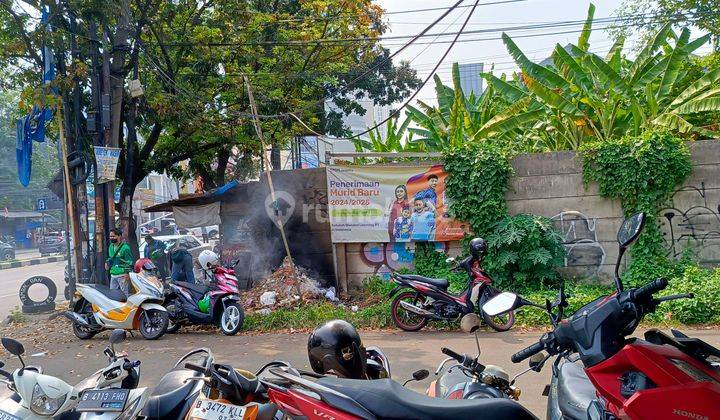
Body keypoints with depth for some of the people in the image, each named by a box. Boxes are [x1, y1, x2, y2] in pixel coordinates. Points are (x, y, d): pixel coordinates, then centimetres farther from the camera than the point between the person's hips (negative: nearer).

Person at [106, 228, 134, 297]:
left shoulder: (125, 248, -10)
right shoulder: (111, 247, 15)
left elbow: (130, 262, -12)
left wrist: (127, 273, -17)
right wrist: (107, 262, 9)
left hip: (123, 275, -8)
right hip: (113, 275, 8)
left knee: (125, 293, -7)